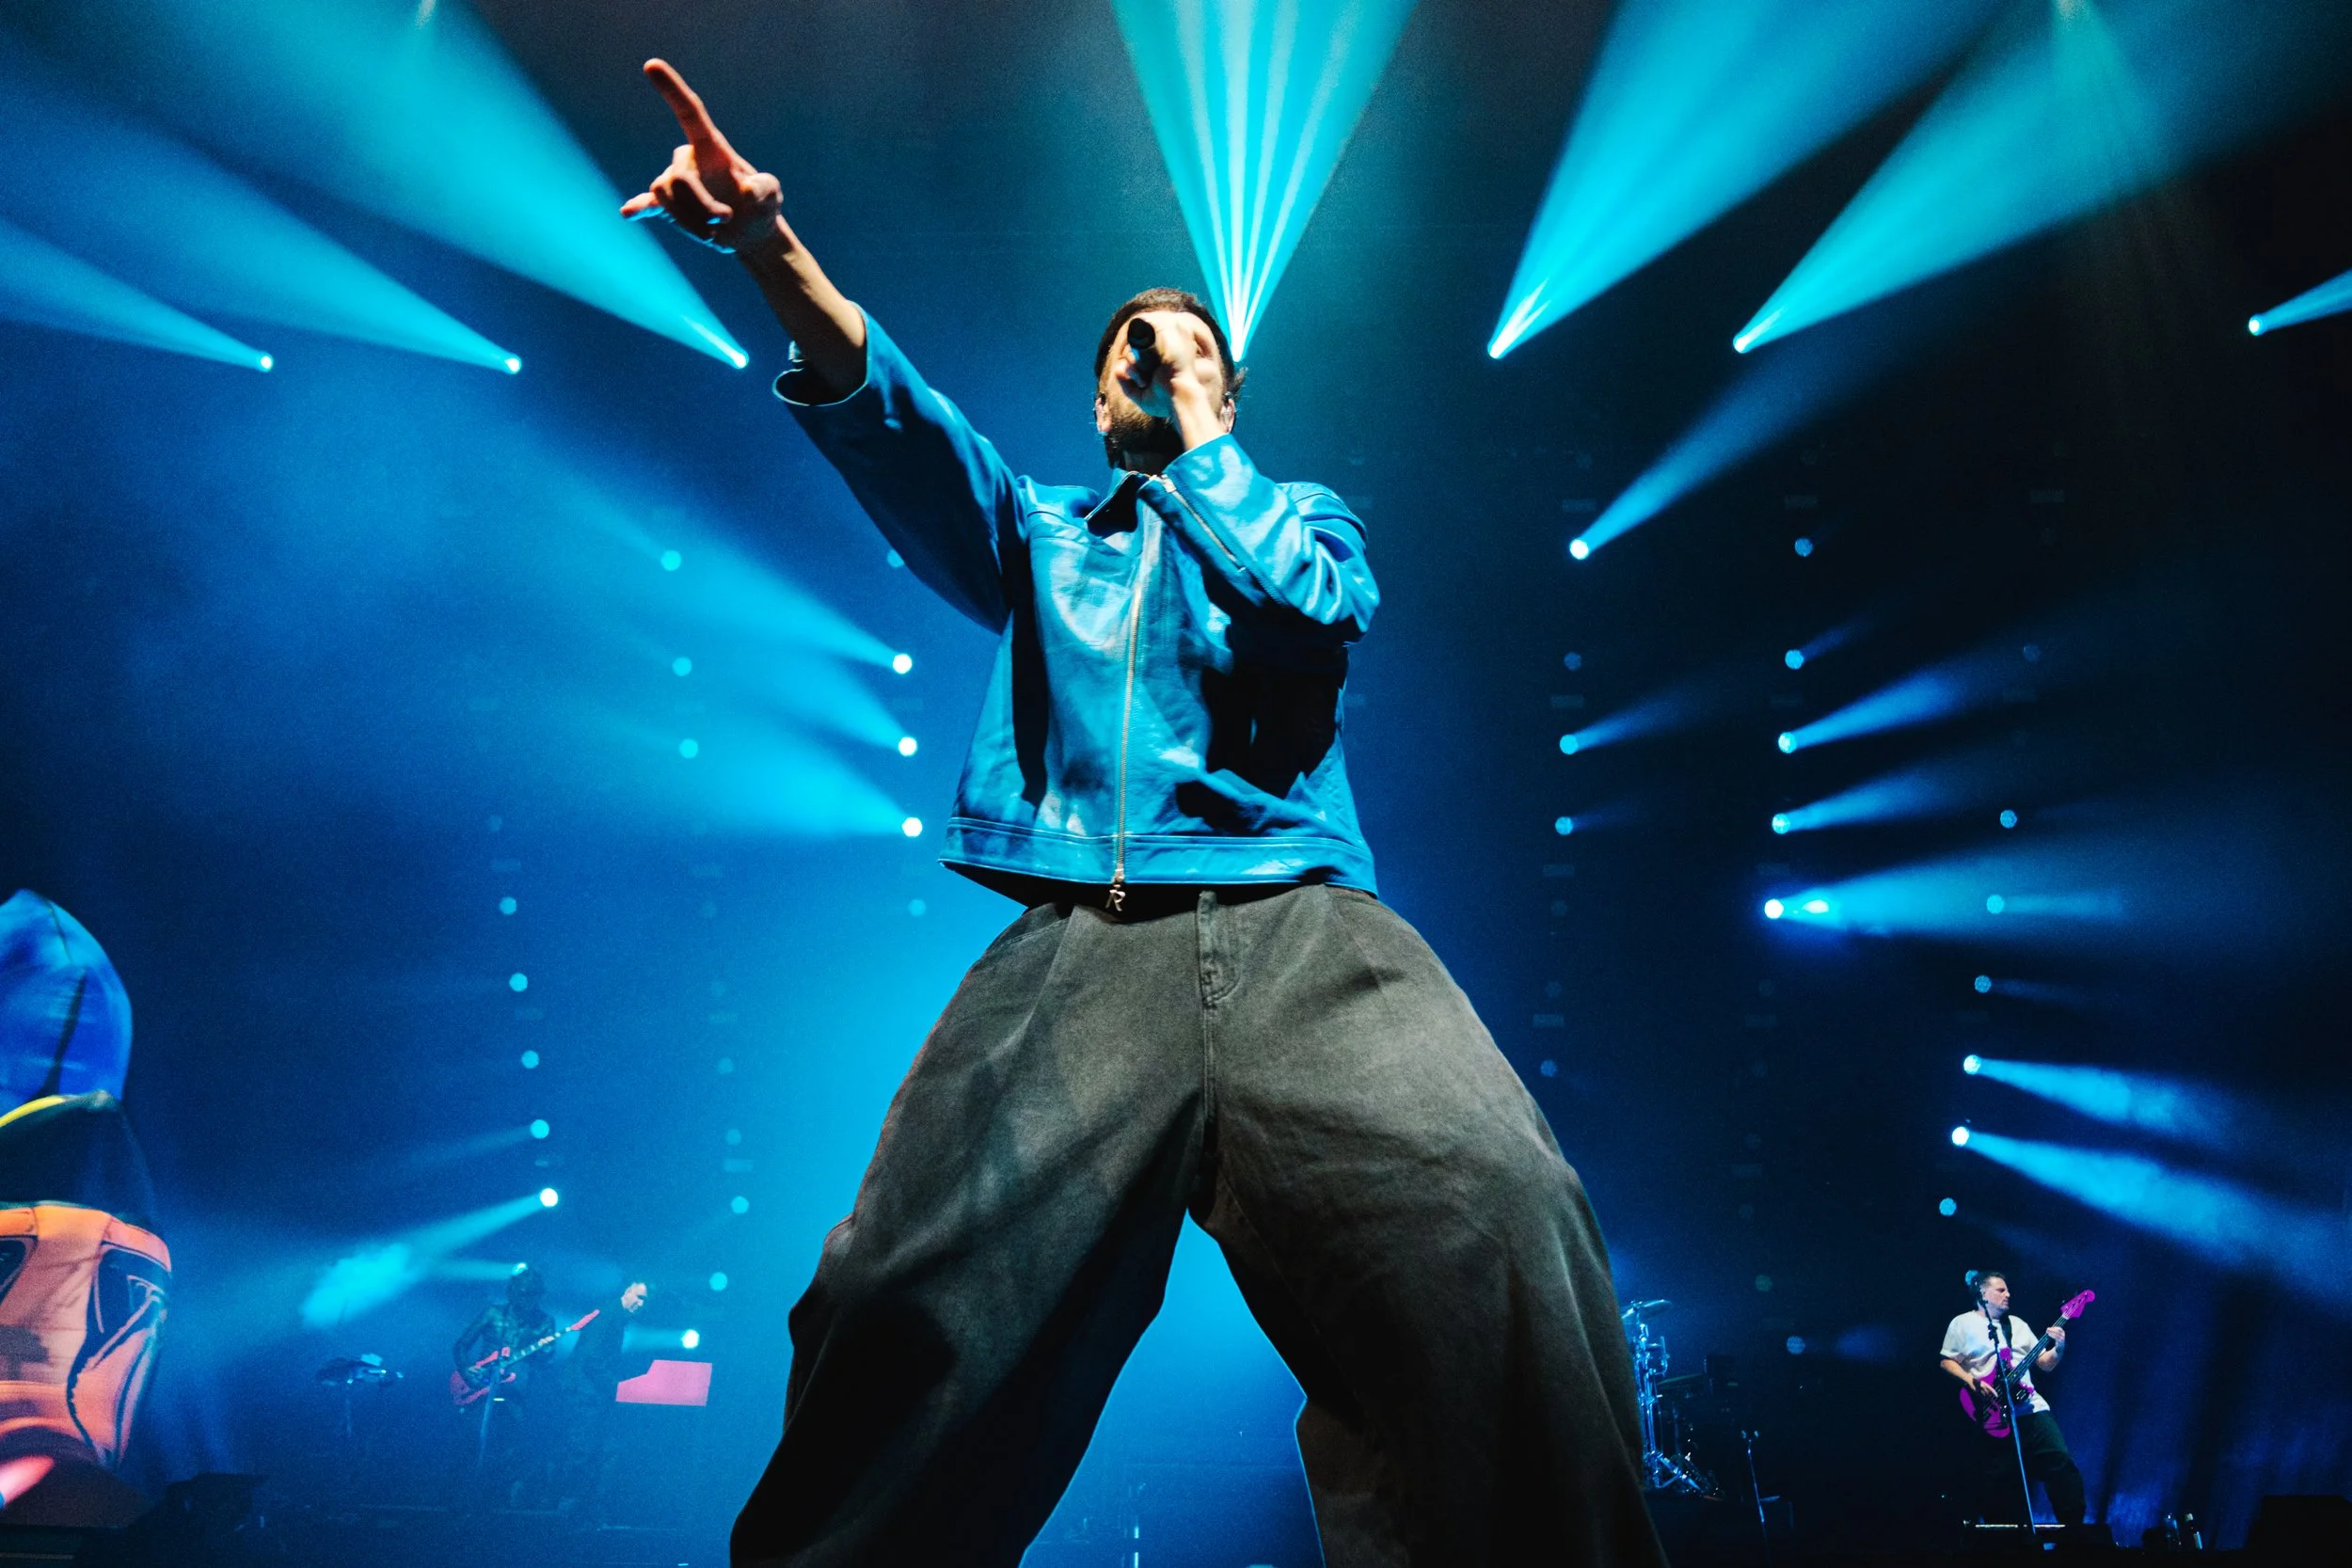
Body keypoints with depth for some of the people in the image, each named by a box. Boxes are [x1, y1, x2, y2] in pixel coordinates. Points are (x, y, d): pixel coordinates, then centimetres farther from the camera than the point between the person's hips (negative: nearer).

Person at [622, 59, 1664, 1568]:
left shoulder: (1305, 514, 26)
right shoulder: (1039, 528, 28)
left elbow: (1304, 598, 1)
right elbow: (913, 446, 6)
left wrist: (1194, 426, 13)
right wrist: (781, 258, -11)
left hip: (1296, 928, 0)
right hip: (1075, 946, 1)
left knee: (1492, 1229, -31)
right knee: (919, 1307, -23)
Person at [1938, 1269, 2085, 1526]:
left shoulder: (2017, 1324, 19)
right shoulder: (1962, 1324, 4)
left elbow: (2046, 1364, 18)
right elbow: (1946, 1362, 0)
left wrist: (2059, 1348, -1)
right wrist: (1973, 1381, -15)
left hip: (2031, 1407, 4)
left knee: (2061, 1461, -11)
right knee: (2001, 1481, -4)